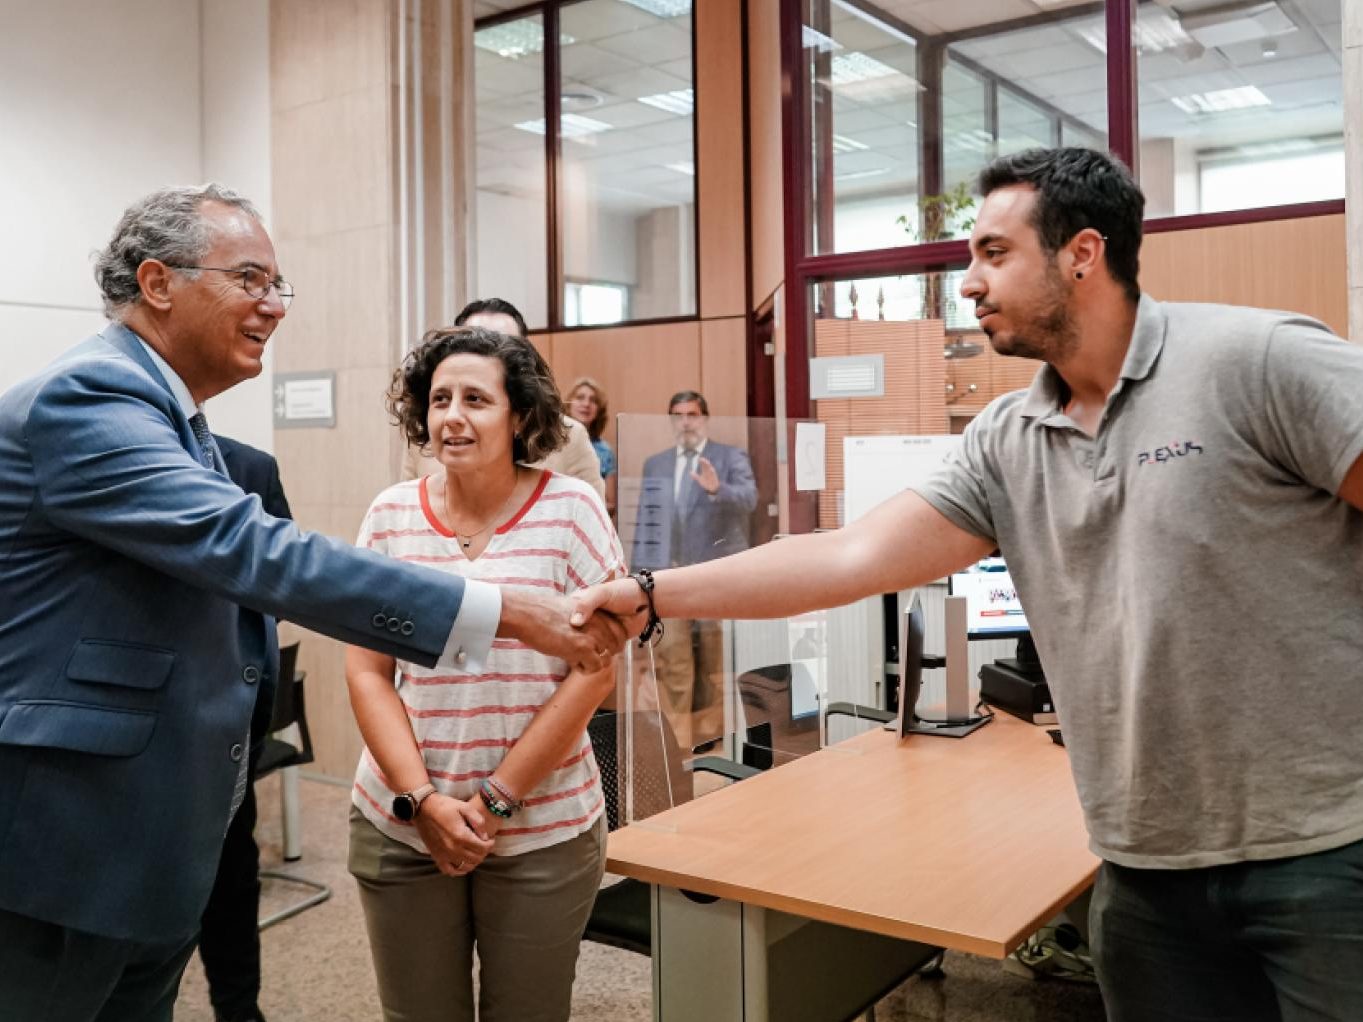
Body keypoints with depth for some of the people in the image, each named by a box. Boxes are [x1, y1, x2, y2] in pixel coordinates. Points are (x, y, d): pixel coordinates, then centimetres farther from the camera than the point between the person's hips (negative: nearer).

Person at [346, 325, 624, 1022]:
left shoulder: (570, 510, -7)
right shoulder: (390, 516, -1)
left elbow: (594, 673, -8)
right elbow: (367, 673, 1)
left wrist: (496, 800, -10)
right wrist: (422, 801, -9)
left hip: (542, 831, -1)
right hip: (401, 827, 2)